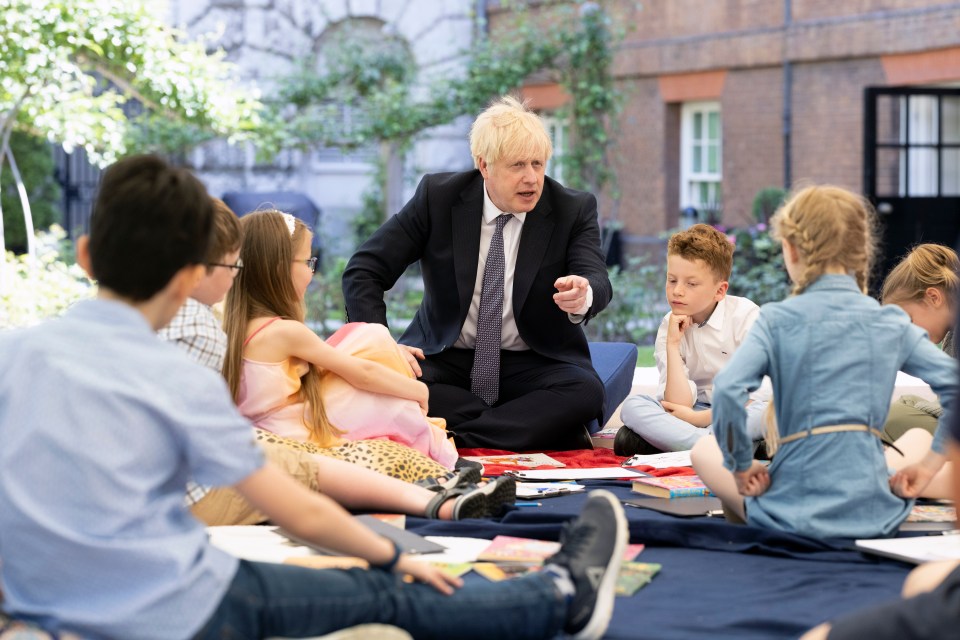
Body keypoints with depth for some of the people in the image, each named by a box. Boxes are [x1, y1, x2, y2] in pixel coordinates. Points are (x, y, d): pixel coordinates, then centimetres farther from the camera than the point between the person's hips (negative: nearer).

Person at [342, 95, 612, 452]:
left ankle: (455, 439, -30)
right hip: (446, 359, 1)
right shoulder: (437, 196, -4)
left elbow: (598, 282, -20)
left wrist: (583, 296, -46)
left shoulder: (574, 209, -4)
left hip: (534, 365, 0)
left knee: (586, 393, -33)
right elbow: (363, 272, -4)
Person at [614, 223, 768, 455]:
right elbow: (679, 405, -13)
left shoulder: (745, 315, -9)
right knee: (631, 407, -22)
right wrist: (673, 345, -17)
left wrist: (698, 418, -17)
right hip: (697, 411, 3)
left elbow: (752, 395, -14)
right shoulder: (670, 328, -2)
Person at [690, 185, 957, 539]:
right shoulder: (892, 323, 4)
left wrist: (741, 466, -6)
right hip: (875, 517, 3)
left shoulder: (777, 319, -5)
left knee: (704, 449, 25)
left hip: (796, 515, -3)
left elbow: (728, 390, -20)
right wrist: (930, 464, 5)